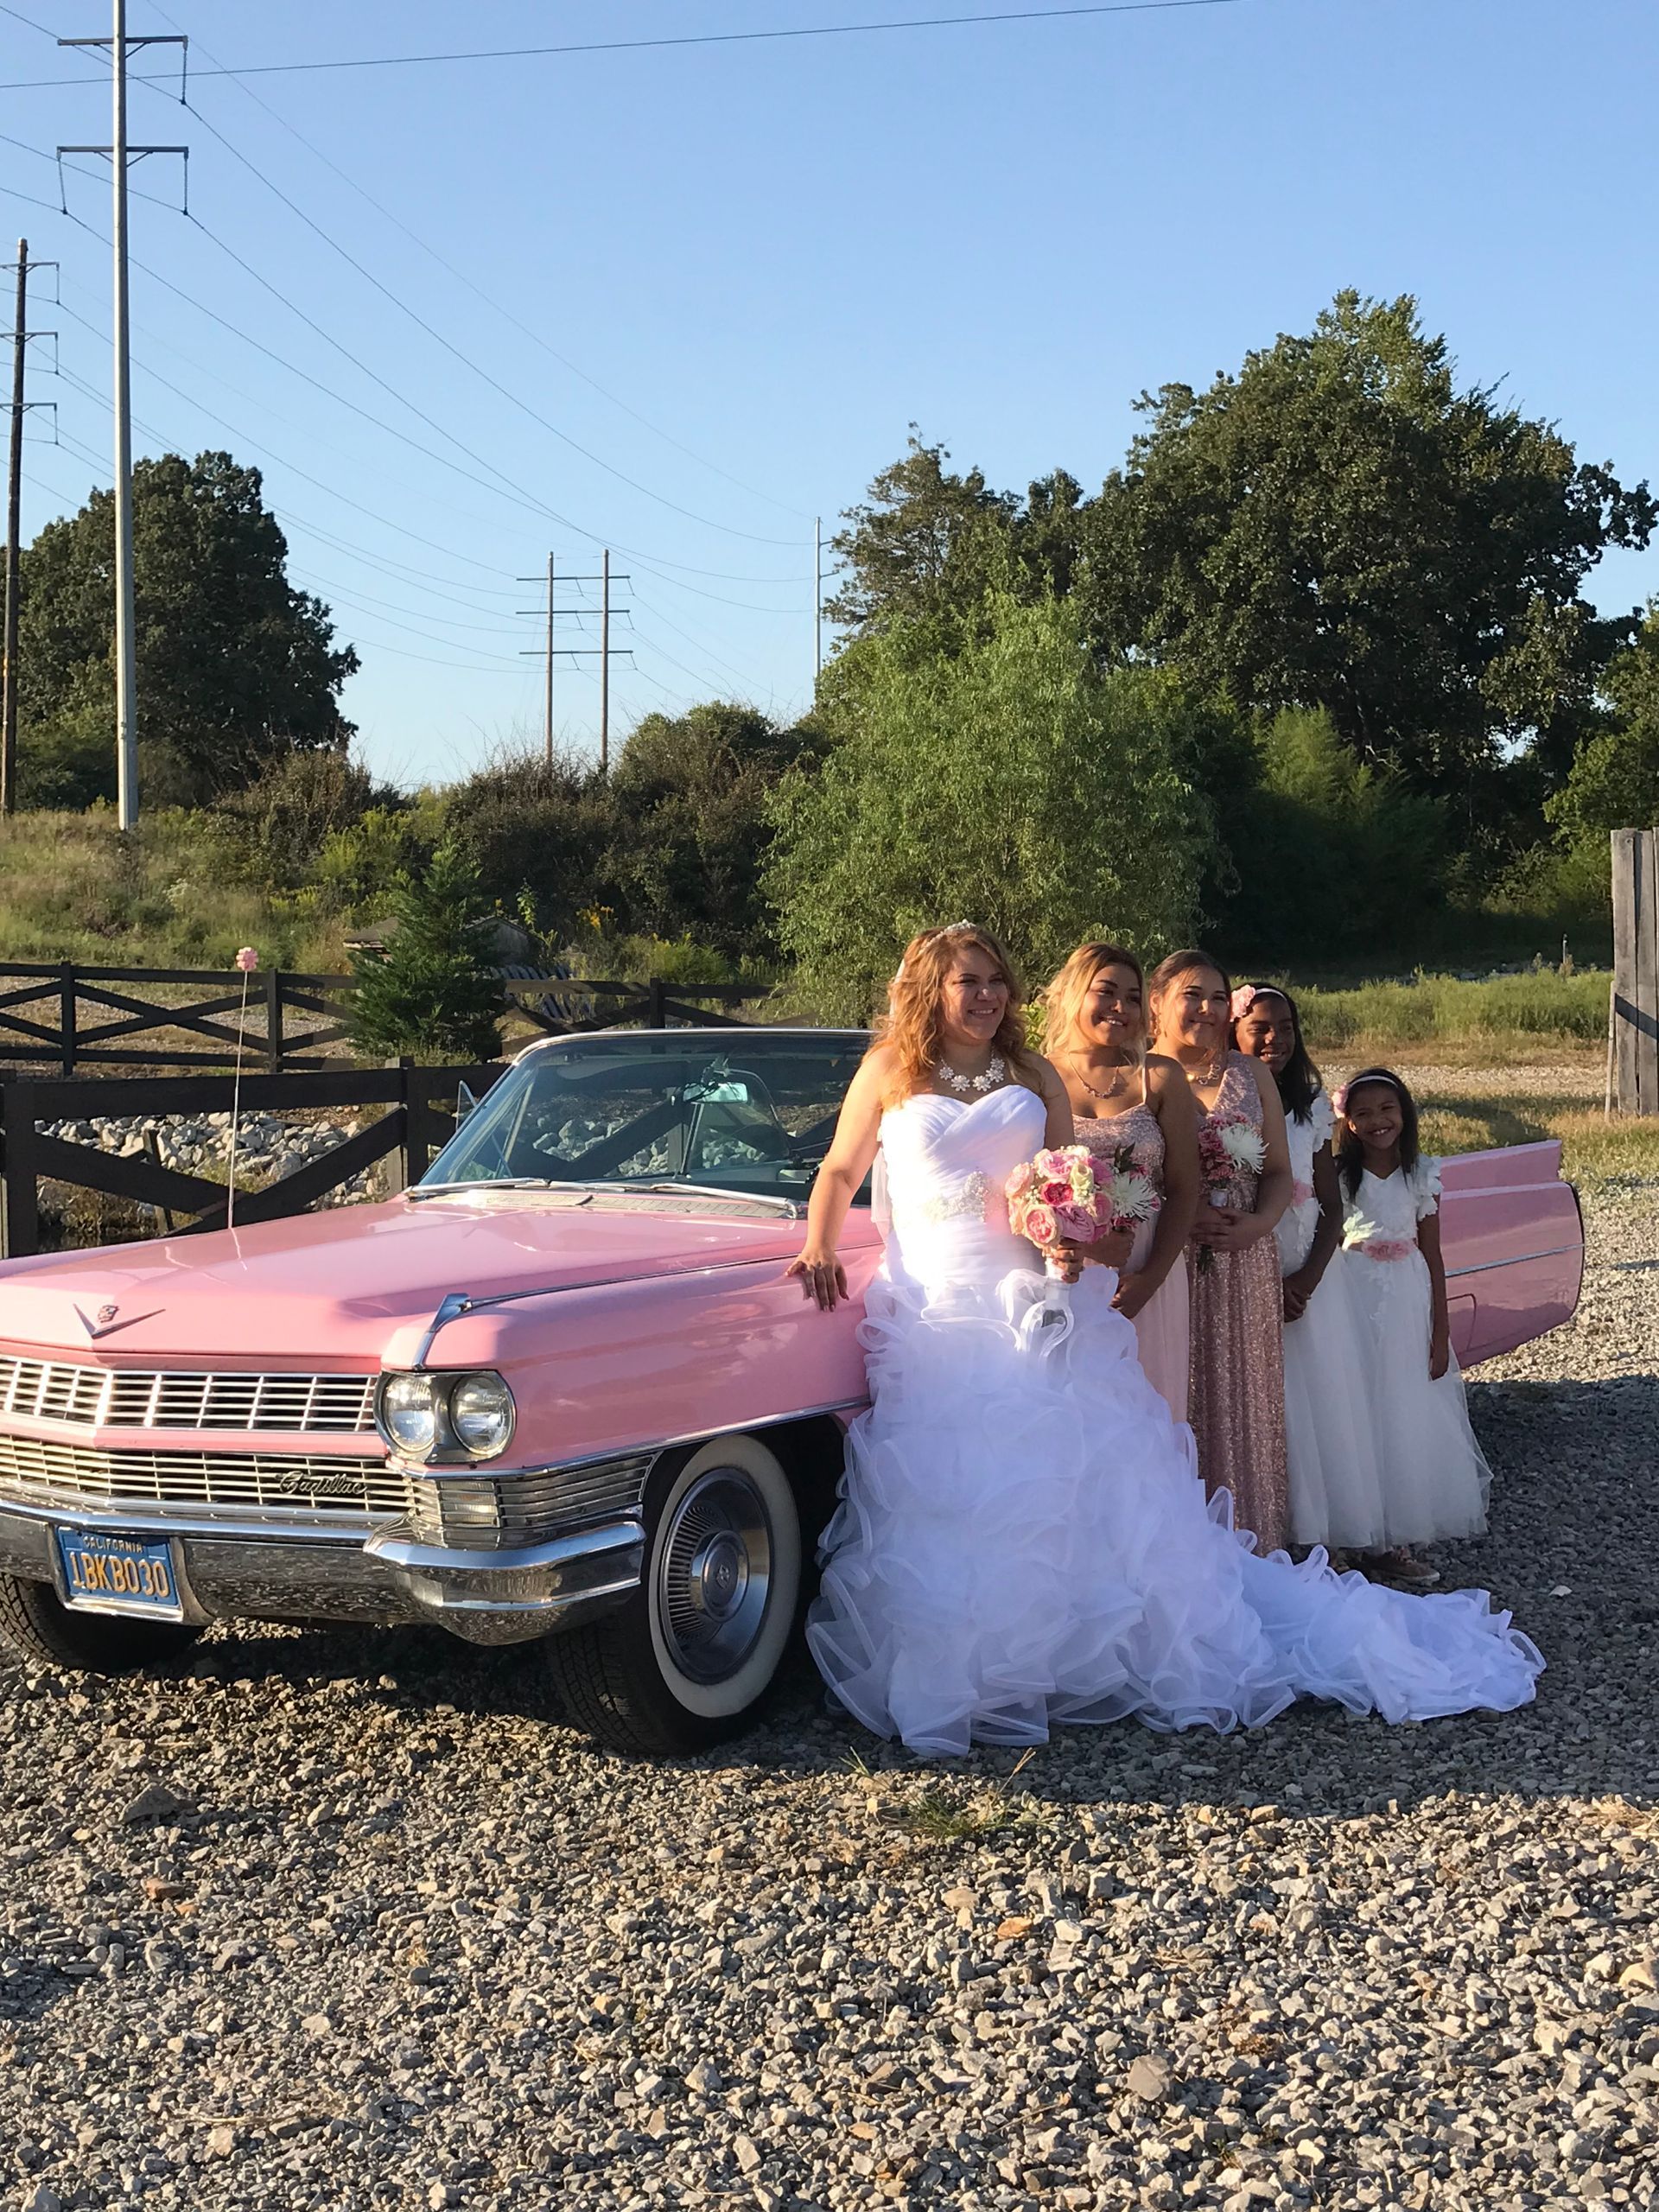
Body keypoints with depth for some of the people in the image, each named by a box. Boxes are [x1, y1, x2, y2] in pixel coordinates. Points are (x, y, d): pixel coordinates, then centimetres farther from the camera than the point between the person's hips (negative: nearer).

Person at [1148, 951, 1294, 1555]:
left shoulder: (1251, 1076, 12)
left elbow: (1279, 1172, 11)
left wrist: (1257, 1223, -9)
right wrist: (1179, 1219, -18)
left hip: (1243, 1265, 3)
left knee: (1240, 1399, 4)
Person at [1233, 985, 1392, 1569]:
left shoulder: (1310, 1108, 8)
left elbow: (1332, 1207, 8)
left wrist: (1308, 1279, -8)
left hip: (1310, 1276, 4)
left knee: (1327, 1397, 6)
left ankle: (1334, 1531, 15)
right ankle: (1292, 1536, 6)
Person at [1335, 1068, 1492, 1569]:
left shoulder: (1422, 1175, 1)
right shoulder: (1338, 1176, -2)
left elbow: (1433, 1256, 3)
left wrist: (1440, 1333, 1)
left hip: (1407, 1304, 1)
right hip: (1354, 1302, -1)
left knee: (1408, 1414, 4)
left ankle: (1400, 1534, 13)